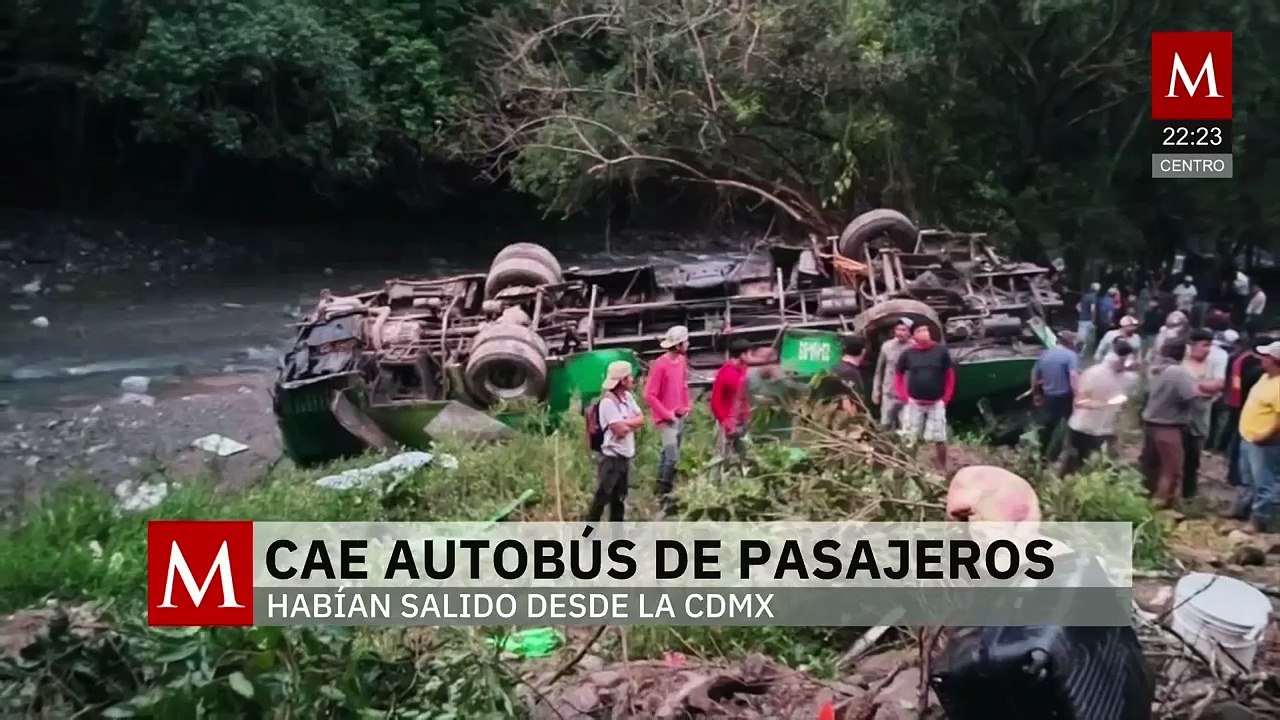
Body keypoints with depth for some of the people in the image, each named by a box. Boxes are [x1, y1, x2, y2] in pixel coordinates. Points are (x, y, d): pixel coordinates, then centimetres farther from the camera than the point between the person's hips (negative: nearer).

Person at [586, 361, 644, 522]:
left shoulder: (628, 396, 9)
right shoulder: (608, 401, -18)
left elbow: (641, 419, 6)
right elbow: (620, 430, -22)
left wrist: (626, 423, -10)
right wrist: (631, 423, -3)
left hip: (626, 456, 9)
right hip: (612, 457, -9)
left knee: (619, 498, 14)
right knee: (602, 497, -5)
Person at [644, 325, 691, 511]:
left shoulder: (682, 360, 6)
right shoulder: (660, 365, -18)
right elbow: (649, 395, -17)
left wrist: (686, 406, 9)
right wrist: (666, 414, -16)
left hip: (681, 416, 8)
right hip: (666, 419, -8)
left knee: (667, 455, 15)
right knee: (672, 457, -12)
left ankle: (661, 491, 24)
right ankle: (664, 494, -1)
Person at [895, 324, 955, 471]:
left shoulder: (941, 350, -3)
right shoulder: (908, 353, -3)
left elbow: (950, 375, 3)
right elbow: (898, 374, 8)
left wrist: (946, 398, -2)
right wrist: (903, 396, -1)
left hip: (936, 403, 0)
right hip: (913, 403, 0)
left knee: (939, 439, 2)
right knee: (909, 439, 5)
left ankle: (942, 470, 14)